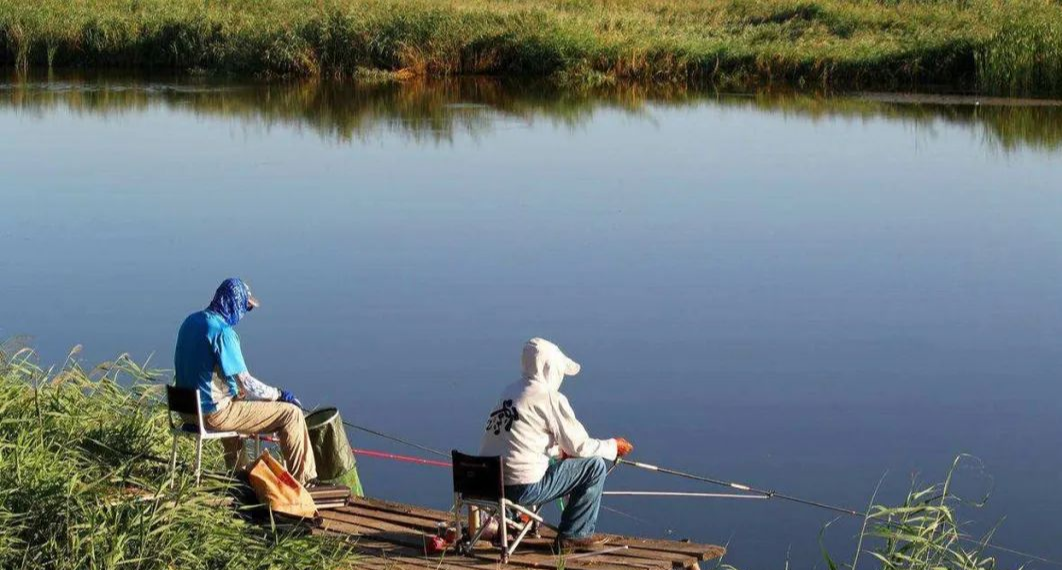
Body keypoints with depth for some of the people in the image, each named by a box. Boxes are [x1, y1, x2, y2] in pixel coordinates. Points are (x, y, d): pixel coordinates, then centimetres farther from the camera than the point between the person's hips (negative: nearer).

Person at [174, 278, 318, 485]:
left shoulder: (191, 321, 6)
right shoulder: (223, 331, -21)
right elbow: (244, 382, -21)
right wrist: (279, 394, -7)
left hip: (188, 407, 9)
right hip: (213, 413, -9)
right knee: (291, 413, -5)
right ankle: (303, 480, 4)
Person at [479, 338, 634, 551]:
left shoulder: (511, 391, 13)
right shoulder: (549, 398, -11)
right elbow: (579, 446, -5)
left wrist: (561, 449, 26)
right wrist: (613, 447, 11)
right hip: (523, 488, -9)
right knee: (595, 466, 4)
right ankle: (574, 535, 11)